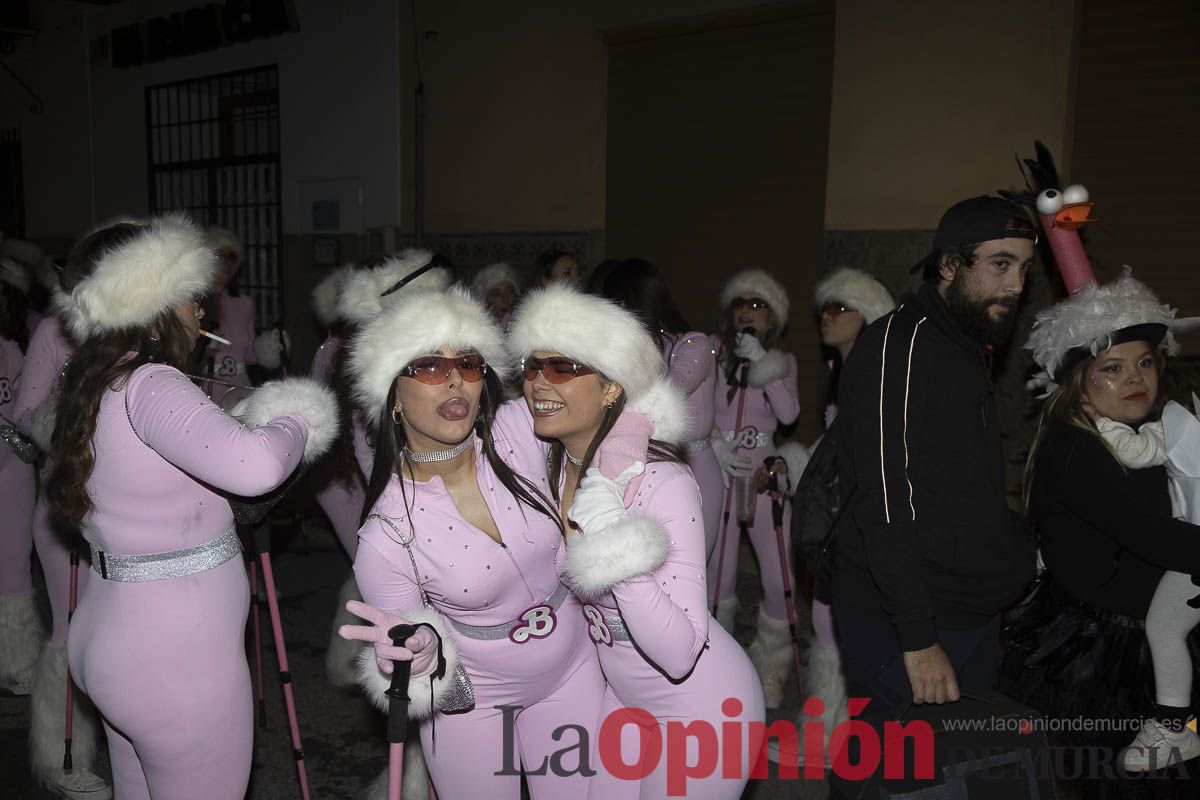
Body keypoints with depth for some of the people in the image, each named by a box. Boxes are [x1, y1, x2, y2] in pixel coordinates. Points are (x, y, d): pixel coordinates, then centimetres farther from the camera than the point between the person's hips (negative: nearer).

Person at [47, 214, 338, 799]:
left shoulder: (92, 386, 8)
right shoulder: (146, 386, -22)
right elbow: (252, 465, -36)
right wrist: (296, 426, -15)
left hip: (109, 640, 9)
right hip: (178, 663, -9)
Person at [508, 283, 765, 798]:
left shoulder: (663, 484, -28)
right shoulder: (550, 469, -7)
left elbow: (679, 653, -31)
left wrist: (623, 552, -40)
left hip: (704, 704, -6)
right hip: (622, 694, 7)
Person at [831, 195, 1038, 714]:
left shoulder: (971, 351, 17)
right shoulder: (898, 344, -15)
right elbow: (886, 501, -22)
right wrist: (918, 638, -22)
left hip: (975, 616, 9)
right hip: (902, 628, -9)